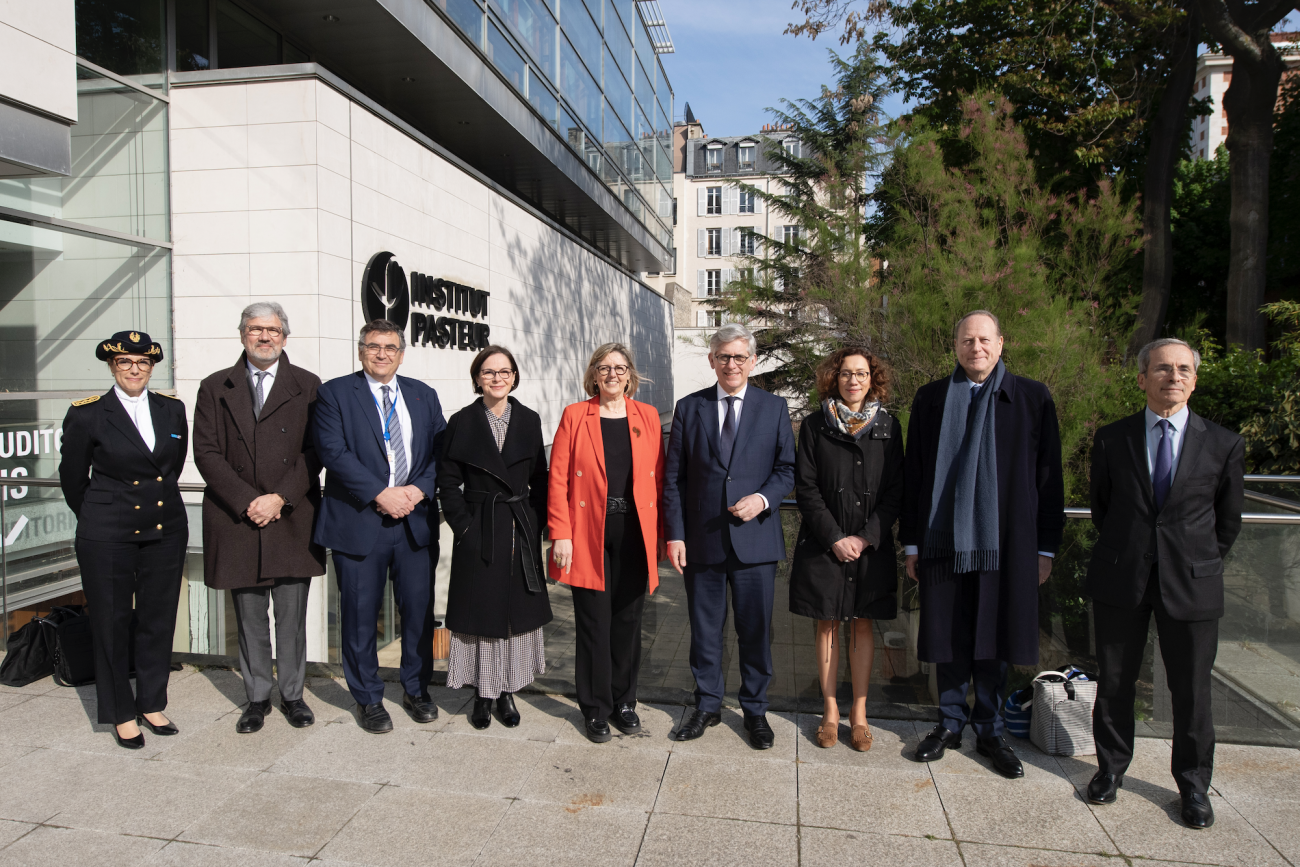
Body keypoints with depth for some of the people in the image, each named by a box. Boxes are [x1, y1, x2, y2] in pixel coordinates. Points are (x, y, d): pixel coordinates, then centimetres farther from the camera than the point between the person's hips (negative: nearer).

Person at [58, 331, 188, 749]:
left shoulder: (173, 410, 4)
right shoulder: (87, 415, -5)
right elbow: (72, 477, 5)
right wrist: (97, 518, 13)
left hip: (166, 531, 3)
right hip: (108, 537, -3)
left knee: (158, 619, 11)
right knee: (112, 623, 7)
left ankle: (152, 703, 27)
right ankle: (121, 714, 21)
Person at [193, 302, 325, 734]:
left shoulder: (308, 386, 5)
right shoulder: (215, 388, 9)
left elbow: (315, 451, -2)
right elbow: (206, 452, 1)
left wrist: (280, 498, -12)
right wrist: (246, 501, -10)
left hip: (293, 520, -1)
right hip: (237, 520, 1)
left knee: (292, 615, 5)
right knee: (249, 617, 9)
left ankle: (292, 694, 20)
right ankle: (257, 698, 23)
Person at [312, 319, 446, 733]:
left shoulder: (423, 396, 12)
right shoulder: (335, 393, 1)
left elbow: (441, 450, 7)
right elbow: (333, 452, -10)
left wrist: (418, 489, -10)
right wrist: (381, 494, -17)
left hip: (416, 520, 3)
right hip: (359, 522, -3)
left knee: (419, 609, 9)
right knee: (360, 614, 6)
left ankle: (416, 690, 28)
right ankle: (368, 699, 24)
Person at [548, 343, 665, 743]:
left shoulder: (648, 417, 8)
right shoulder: (575, 416, 2)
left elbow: (659, 478, 7)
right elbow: (558, 479, -2)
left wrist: (661, 532, 2)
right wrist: (560, 534, -9)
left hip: (635, 534, 2)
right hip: (589, 534, -2)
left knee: (629, 620, 10)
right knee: (594, 621, 4)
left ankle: (624, 701, 27)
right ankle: (596, 708, 19)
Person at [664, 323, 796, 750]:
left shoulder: (774, 407, 5)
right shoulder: (689, 407, 5)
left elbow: (787, 467, 6)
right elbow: (673, 477, 3)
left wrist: (764, 498, -14)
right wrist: (674, 534, -3)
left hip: (755, 537, 0)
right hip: (701, 538, 1)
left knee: (756, 629, 8)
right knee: (704, 628, 11)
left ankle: (755, 710, 26)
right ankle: (707, 706, 29)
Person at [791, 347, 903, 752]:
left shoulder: (888, 426, 4)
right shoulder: (815, 425, 0)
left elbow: (895, 491, 1)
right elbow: (806, 488, -3)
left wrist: (865, 537, -9)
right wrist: (834, 537, -11)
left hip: (871, 546, 1)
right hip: (823, 543, -1)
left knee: (862, 626, 8)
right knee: (827, 626, 6)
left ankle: (859, 713, 19)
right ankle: (830, 710, 18)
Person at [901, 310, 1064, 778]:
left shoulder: (1033, 398, 2)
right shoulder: (931, 398, 5)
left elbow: (1048, 476, 3)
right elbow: (914, 473, 6)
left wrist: (1046, 546, 1)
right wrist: (912, 542, 4)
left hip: (1005, 541, 0)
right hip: (944, 541, 1)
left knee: (994, 639, 8)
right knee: (948, 636, 9)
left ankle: (989, 730, 26)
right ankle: (951, 722, 27)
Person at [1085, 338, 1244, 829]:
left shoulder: (1224, 446, 0)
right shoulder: (1111, 439, 1)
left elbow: (1228, 521, 10)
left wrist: (1199, 566, 10)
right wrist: (1123, 554, 11)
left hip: (1190, 585, 0)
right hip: (1119, 581, 1)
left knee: (1192, 689, 8)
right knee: (1115, 681, 11)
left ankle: (1193, 786, 28)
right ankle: (1111, 768, 30)